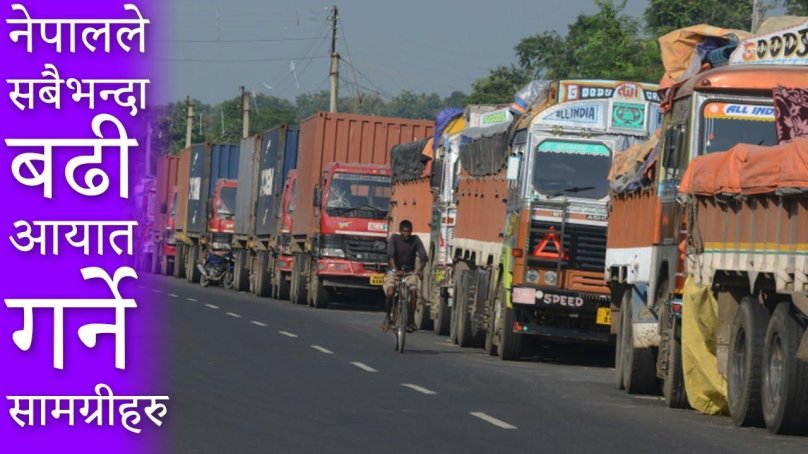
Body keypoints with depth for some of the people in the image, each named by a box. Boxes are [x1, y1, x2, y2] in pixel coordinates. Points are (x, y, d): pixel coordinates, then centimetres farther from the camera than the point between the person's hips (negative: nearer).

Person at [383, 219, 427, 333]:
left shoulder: (415, 240, -6)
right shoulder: (394, 238, -10)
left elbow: (423, 256, -16)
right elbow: (390, 255, -25)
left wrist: (420, 270, -37)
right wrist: (395, 270, -42)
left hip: (409, 272, 2)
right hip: (394, 271, -1)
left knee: (414, 290, -27)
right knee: (390, 292, -27)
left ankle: (411, 319, -15)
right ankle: (387, 316, -4)